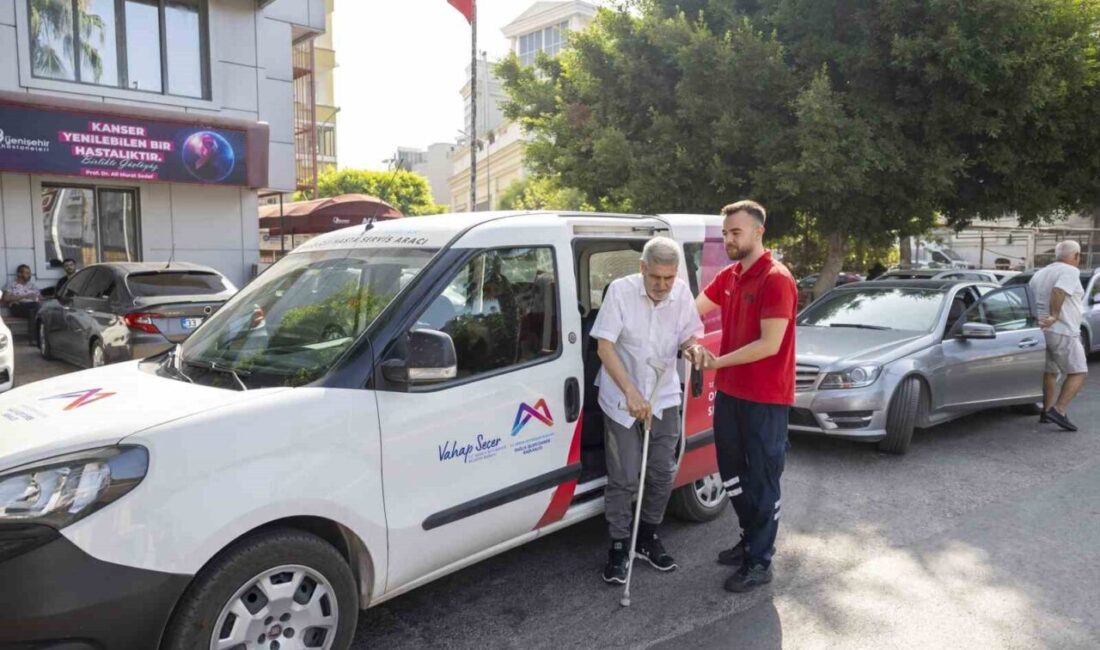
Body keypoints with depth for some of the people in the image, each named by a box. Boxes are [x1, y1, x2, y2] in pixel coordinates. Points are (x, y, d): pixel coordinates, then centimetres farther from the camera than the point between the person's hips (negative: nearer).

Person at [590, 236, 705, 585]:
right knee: (623, 478, 1)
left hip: (664, 395, 4)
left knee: (663, 474, 10)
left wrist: (692, 346, -19)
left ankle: (648, 537, 30)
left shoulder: (682, 293, -7)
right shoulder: (620, 290, -18)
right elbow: (604, 346, -20)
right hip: (621, 398, -4)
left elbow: (688, 335, 7)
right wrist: (631, 392, -29)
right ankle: (619, 546, 18)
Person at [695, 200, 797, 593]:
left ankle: (760, 563, 16)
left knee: (762, 479, 4)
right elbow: (694, 310, 19)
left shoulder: (776, 280, -17)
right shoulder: (728, 277, 8)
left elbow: (770, 344, -22)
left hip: (765, 399, -8)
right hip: (729, 391, 8)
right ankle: (751, 540, 37)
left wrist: (718, 362, -18)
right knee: (732, 471, 19)